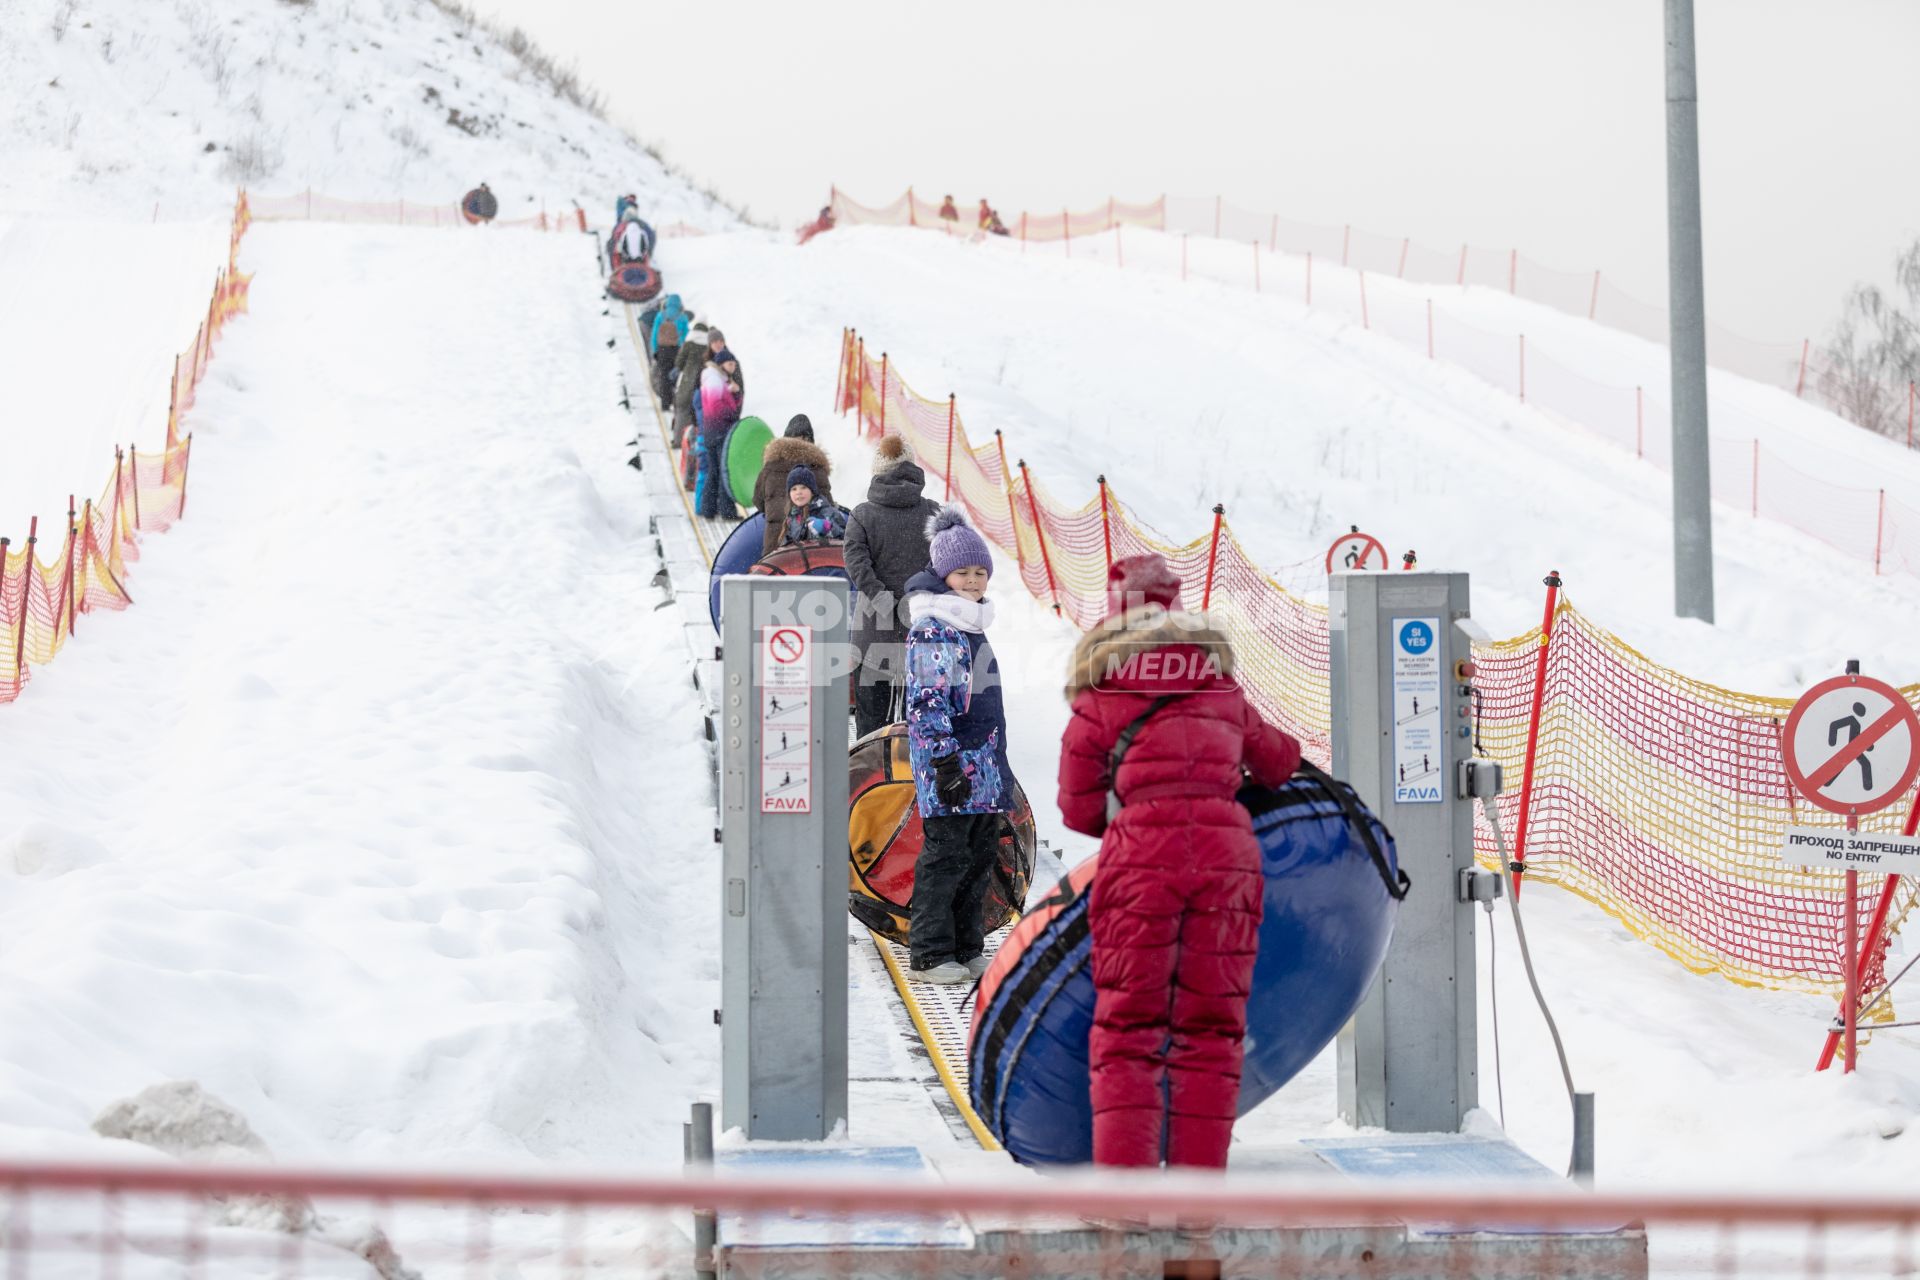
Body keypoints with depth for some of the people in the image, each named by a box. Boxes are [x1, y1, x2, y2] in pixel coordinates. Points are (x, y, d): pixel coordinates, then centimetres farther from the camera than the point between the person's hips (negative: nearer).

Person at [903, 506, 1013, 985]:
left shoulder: (972, 626, 17)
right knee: (945, 856, -5)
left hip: (983, 766, 10)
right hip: (949, 767, -9)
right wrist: (946, 761, -22)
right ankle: (929, 955, 1)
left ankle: (967, 950, 20)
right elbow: (928, 703, -18)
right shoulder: (932, 630, -13)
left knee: (981, 855, 12)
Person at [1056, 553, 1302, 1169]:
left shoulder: (1098, 704, 8)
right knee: (1210, 1028, 8)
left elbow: (1080, 811, 11)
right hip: (1227, 851, 3)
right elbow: (1279, 762, 34)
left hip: (1141, 854, -2)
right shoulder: (1223, 691, 19)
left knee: (1127, 1027, 4)